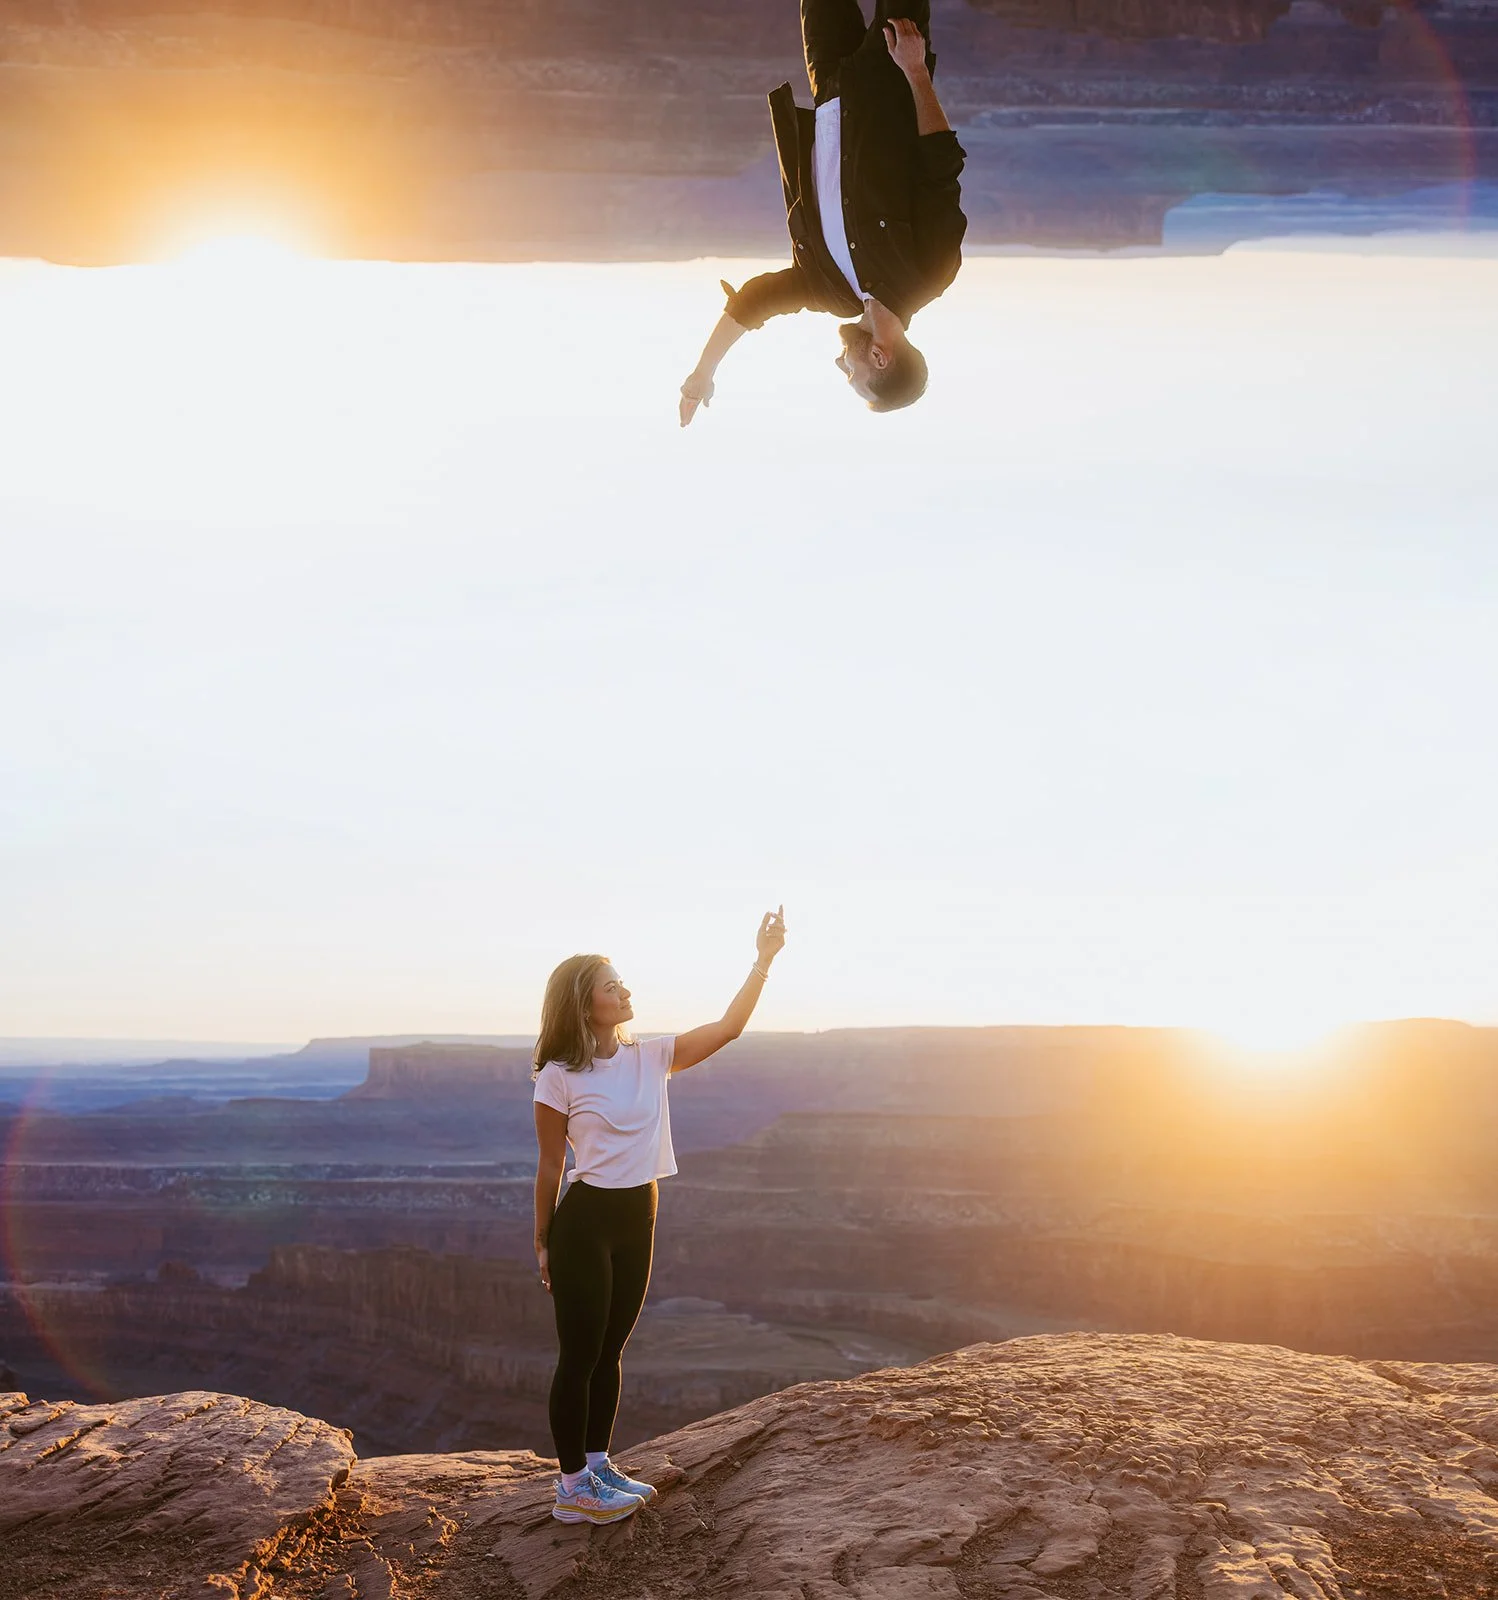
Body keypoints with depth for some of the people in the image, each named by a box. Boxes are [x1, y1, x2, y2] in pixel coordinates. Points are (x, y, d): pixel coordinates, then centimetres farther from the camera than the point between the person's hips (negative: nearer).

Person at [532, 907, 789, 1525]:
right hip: (584, 1219, -6)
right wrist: (543, 1243, -1)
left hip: (637, 1219, 6)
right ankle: (573, 1487, 14)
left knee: (610, 1351, 17)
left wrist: (763, 961, -13)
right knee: (580, 1354, 3)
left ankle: (598, 1466, 31)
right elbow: (550, 1164, -5)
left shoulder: (650, 1057, 2)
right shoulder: (559, 1077, -12)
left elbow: (727, 1029, -4)